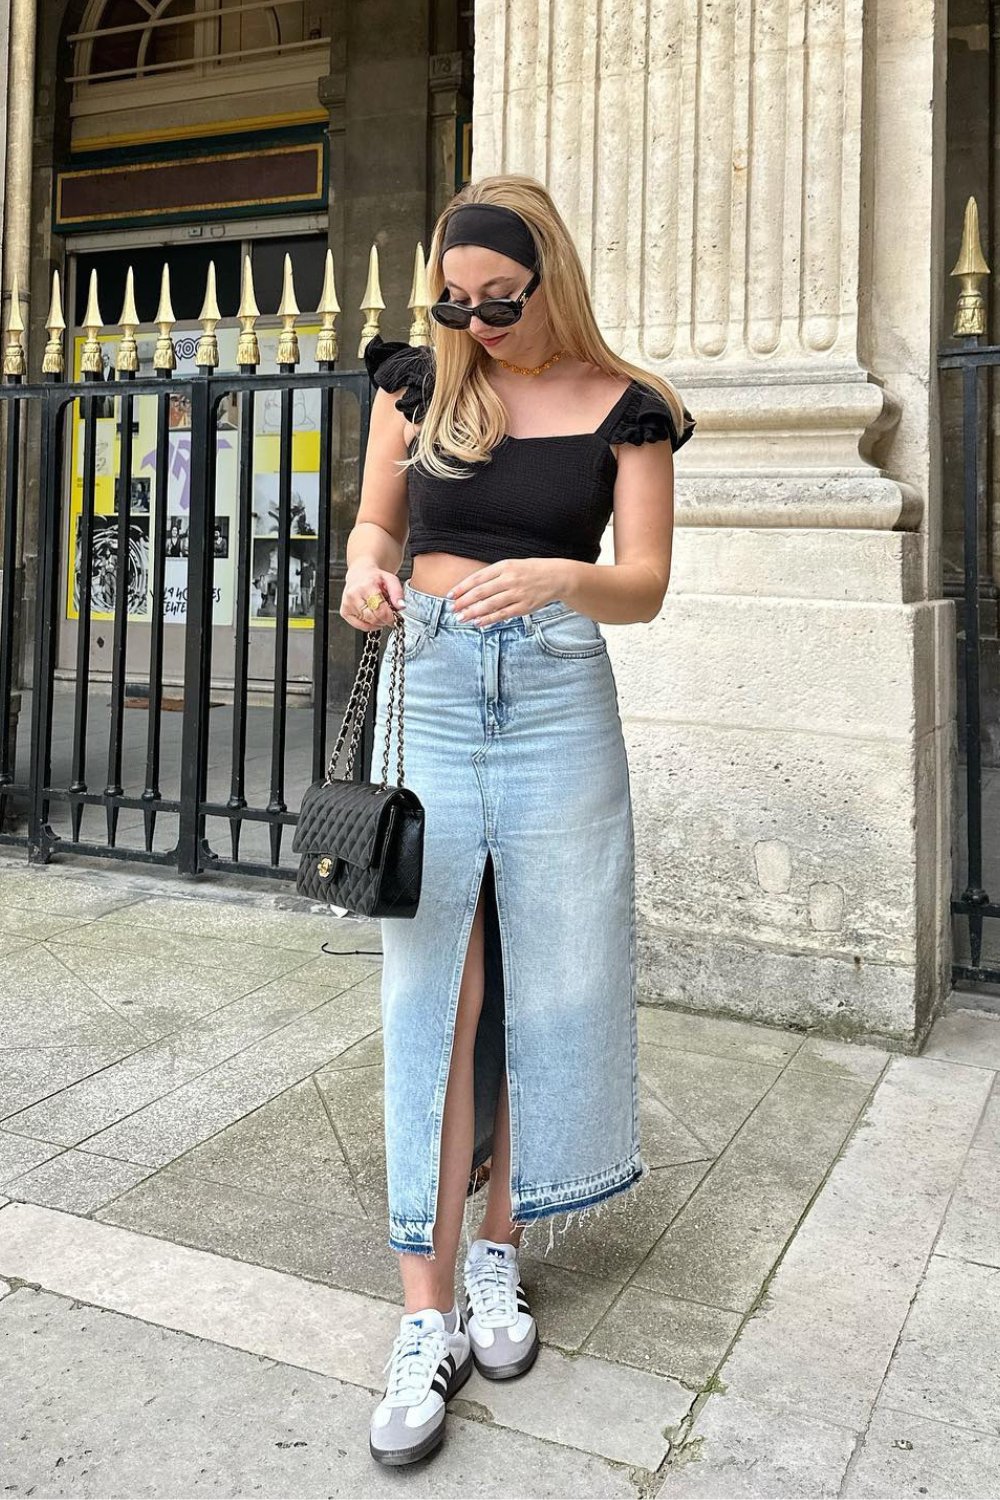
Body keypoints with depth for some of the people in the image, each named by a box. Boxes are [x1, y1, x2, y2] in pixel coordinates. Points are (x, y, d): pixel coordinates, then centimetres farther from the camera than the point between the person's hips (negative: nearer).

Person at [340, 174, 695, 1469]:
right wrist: (366, 565, -11)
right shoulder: (418, 381, 6)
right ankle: (426, 1318, 6)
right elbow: (376, 523, 13)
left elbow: (644, 586, -4)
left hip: (558, 706, -1)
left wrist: (553, 576, -25)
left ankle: (497, 1251, 26)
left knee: (546, 988, 5)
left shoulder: (623, 406, 0)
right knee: (430, 999, -2)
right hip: (430, 694, 1)